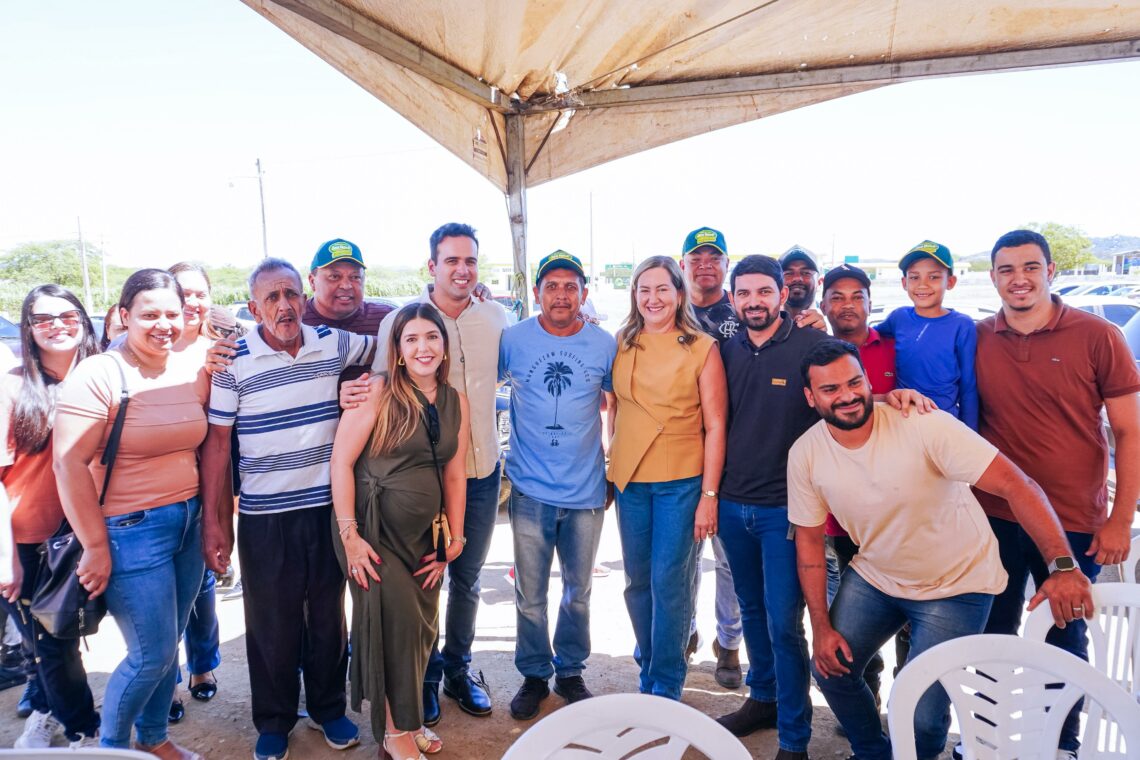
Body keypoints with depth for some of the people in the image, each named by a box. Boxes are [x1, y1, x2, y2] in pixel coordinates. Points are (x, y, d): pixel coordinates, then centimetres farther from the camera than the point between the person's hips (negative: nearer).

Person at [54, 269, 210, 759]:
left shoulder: (194, 372, 4)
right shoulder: (97, 376, -13)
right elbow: (70, 464, -15)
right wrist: (95, 546, -13)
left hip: (188, 523, 6)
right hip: (131, 531, -5)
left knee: (167, 646, 16)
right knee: (152, 655, 2)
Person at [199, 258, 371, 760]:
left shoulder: (334, 344, 0)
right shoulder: (233, 362, -7)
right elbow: (216, 442, -5)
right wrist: (215, 523, -6)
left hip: (328, 507, 2)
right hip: (265, 516, -2)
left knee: (328, 614, 16)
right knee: (272, 623, 11)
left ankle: (328, 708, 35)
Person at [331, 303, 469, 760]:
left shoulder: (455, 402, 6)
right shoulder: (379, 392, -10)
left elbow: (455, 474, 10)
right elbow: (341, 460, -11)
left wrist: (454, 542, 9)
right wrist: (349, 535, -15)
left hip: (422, 533, 5)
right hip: (374, 528, -5)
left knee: (423, 627, 9)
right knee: (397, 620, -7)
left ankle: (408, 717, 33)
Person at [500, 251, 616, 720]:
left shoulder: (605, 345, -1)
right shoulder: (512, 340, -4)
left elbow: (616, 401, 11)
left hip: (586, 491, 1)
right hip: (531, 491, -1)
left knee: (578, 592, 15)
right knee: (529, 595, 8)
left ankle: (570, 671, 35)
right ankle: (534, 675, 29)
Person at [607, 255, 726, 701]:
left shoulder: (702, 348, -4)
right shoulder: (621, 345, 6)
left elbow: (714, 426, -5)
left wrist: (709, 495, -9)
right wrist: (611, 467, 6)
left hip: (682, 481, -3)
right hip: (629, 479, 4)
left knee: (669, 582, 0)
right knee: (638, 581, 12)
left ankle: (666, 687, 17)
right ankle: (648, 671, 31)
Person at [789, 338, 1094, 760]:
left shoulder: (924, 426, -27)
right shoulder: (805, 455, -13)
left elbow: (1016, 485, -29)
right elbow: (809, 540, -2)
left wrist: (1063, 566, -41)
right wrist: (821, 627, -4)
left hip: (955, 584, -4)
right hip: (873, 576, 4)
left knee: (921, 718, -7)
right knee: (830, 667, 4)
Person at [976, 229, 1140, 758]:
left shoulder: (1097, 337, -7)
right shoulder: (976, 339, -1)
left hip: (1075, 523, -2)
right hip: (995, 516, 2)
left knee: (1066, 638, 14)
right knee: (993, 633, 16)